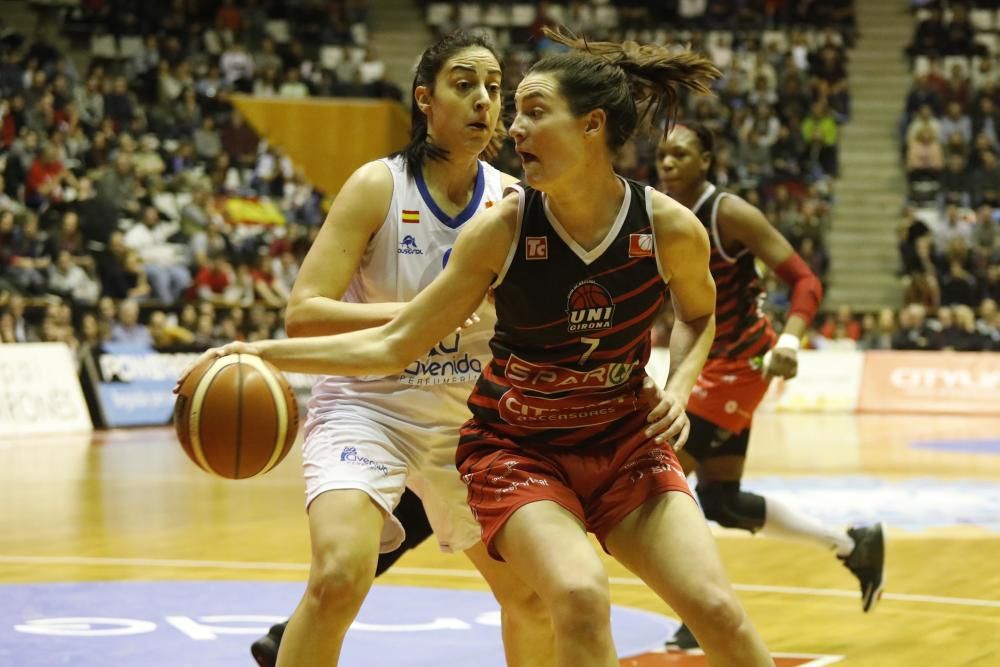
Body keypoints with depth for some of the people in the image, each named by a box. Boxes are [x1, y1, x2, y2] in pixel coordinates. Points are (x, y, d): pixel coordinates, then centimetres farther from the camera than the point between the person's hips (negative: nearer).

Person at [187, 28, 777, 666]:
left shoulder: (670, 227, -14)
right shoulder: (502, 229, -16)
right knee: (581, 598, -29)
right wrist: (262, 353, -16)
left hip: (625, 444, 2)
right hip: (516, 449, -2)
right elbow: (394, 344, -9)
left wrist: (680, 387, -9)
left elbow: (699, 314, 10)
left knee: (719, 613, -13)